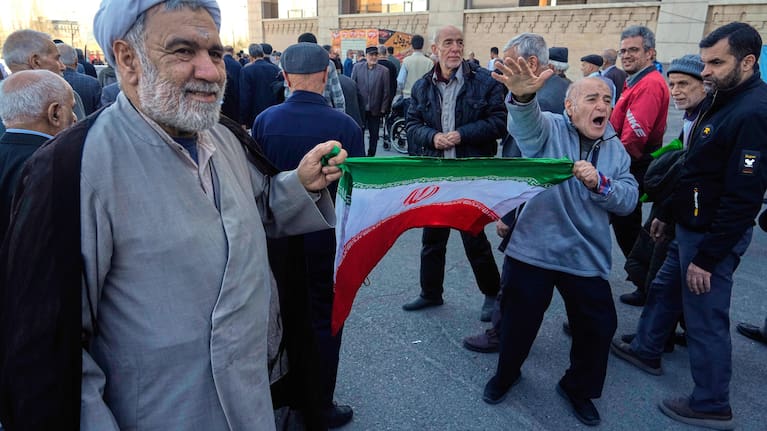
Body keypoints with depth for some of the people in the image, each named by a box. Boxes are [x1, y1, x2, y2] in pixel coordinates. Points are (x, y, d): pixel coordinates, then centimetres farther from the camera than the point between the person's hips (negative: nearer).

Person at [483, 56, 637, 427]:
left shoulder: (616, 150, 7)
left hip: (587, 257, 4)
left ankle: (578, 388, 38)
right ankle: (506, 374, 41)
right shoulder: (549, 129, -7)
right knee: (519, 321, 12)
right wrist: (522, 96, -55)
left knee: (599, 326, 10)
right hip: (532, 250, -3)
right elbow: (526, 121, -32)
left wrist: (599, 182, -24)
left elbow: (628, 199, -4)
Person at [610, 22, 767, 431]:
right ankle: (645, 350, 44)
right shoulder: (722, 99, 9)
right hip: (689, 225, 10)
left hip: (712, 236, -10)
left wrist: (707, 258, -22)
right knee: (665, 288, 23)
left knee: (706, 320, 2)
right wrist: (666, 213, 20)